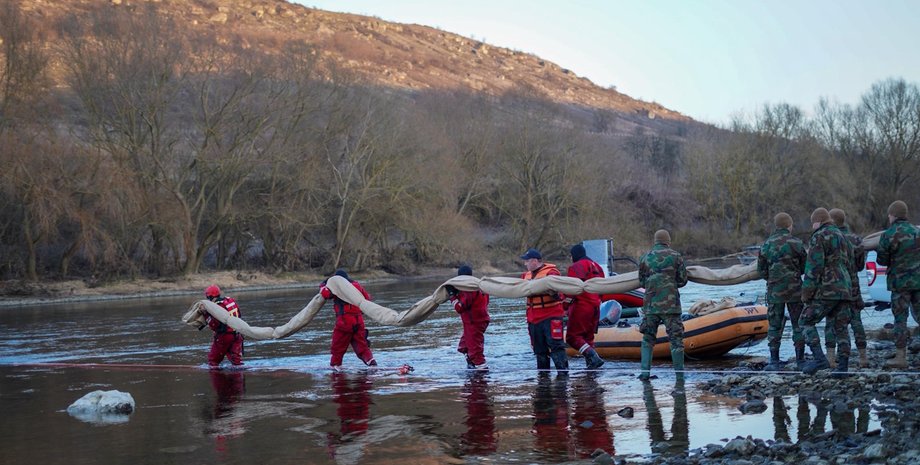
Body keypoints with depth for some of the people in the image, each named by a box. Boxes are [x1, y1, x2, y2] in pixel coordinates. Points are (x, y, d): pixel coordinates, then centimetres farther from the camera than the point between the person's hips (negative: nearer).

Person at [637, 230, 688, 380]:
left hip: (650, 305, 2)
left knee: (648, 339, 12)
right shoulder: (675, 256, 0)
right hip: (670, 304, -2)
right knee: (675, 338, 4)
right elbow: (682, 280, 4)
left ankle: (645, 371, 3)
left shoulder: (645, 258, 7)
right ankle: (679, 372, 4)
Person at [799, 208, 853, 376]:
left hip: (826, 289, -8)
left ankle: (819, 358, -14)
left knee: (807, 321, -1)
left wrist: (806, 292, -12)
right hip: (844, 289, 8)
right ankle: (842, 366, 2)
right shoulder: (842, 237, 19)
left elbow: (813, 267, -16)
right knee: (841, 327, 7)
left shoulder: (818, 238, -8)